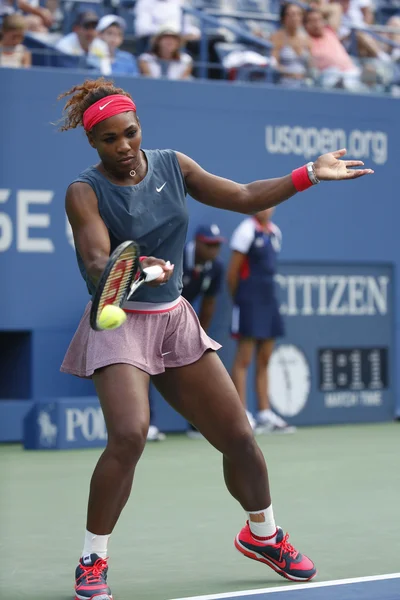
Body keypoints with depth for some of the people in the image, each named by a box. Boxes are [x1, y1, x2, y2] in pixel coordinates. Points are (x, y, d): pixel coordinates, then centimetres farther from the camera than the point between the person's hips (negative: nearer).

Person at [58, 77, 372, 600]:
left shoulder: (173, 166, 2)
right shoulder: (85, 193, -12)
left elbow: (244, 197, 6)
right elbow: (98, 266, -25)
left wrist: (309, 175, -1)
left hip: (175, 321, 5)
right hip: (119, 323, -5)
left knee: (238, 436, 6)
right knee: (129, 436, -27)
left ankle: (262, 534, 32)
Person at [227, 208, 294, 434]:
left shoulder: (275, 232, 12)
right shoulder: (247, 230, -8)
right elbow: (233, 271, -8)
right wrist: (238, 298, -2)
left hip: (268, 299, 7)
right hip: (249, 301, -7)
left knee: (264, 361, 10)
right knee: (244, 359, -6)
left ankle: (265, 414, 14)